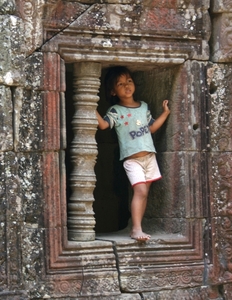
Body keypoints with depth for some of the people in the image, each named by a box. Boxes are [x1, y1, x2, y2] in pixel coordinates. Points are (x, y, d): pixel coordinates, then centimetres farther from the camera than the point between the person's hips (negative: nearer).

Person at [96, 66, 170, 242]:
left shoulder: (144, 107, 13)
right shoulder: (116, 111, -3)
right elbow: (103, 124, -20)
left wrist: (165, 113, 20)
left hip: (149, 156, 6)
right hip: (132, 159, -6)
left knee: (144, 193, 7)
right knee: (140, 190, -20)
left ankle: (137, 228, 13)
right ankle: (136, 229, -22)